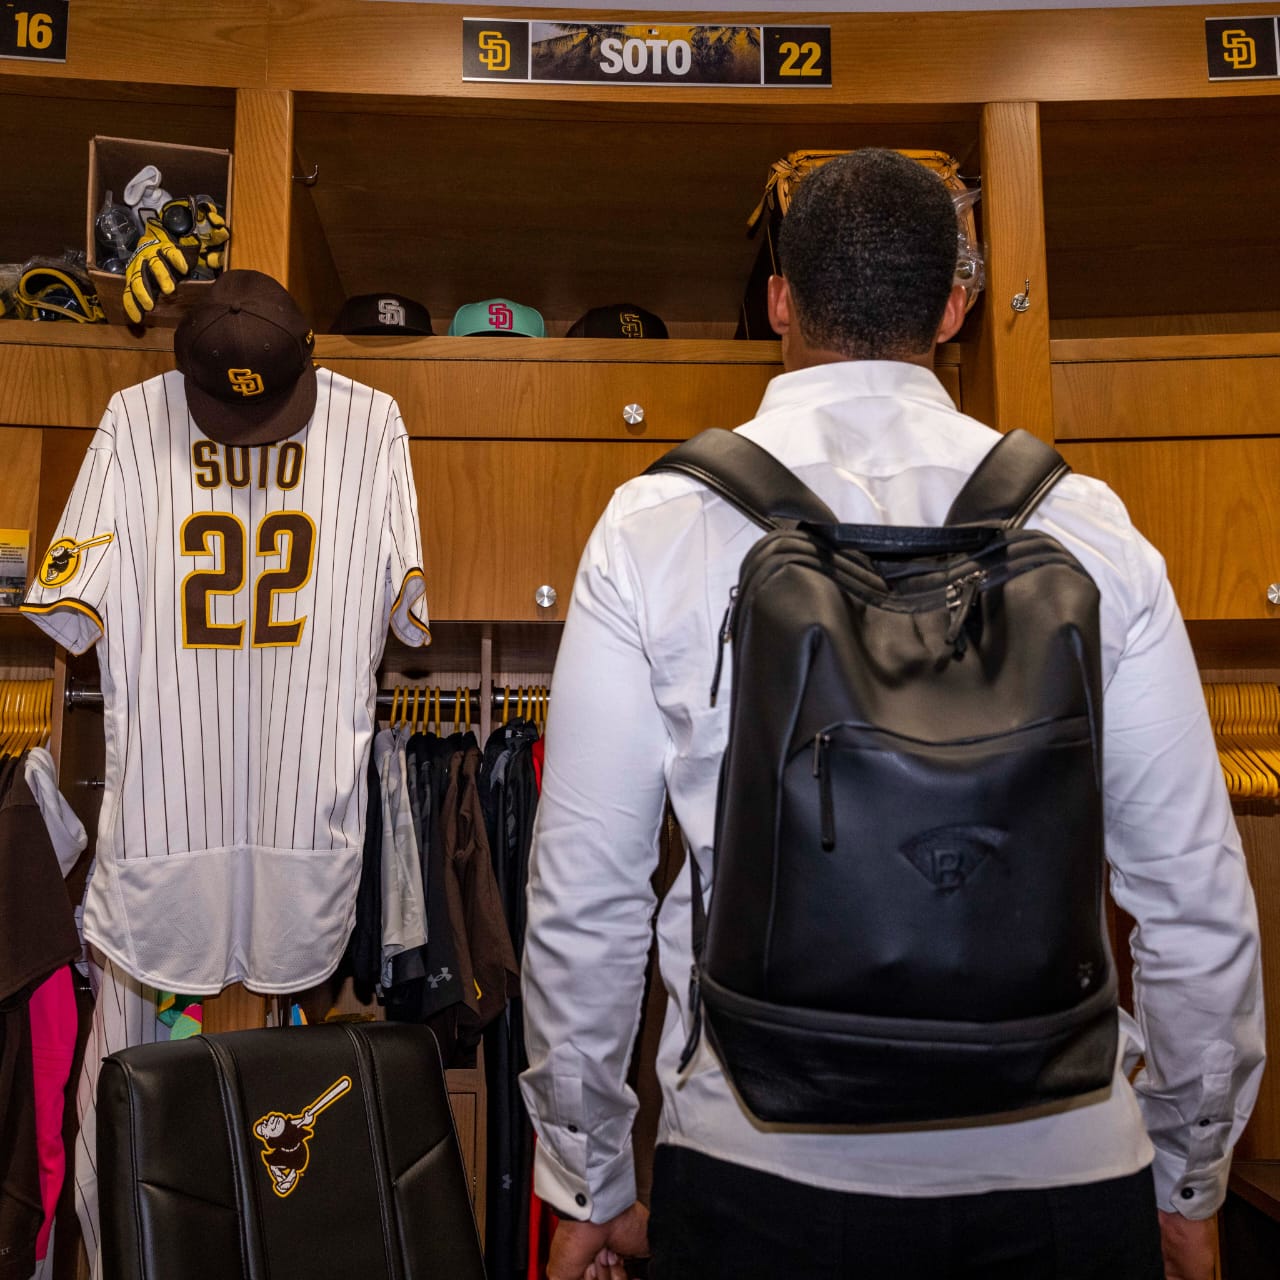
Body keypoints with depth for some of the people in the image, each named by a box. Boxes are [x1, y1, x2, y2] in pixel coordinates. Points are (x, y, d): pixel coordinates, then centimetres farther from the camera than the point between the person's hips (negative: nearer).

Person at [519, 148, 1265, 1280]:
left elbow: (584, 895, -7)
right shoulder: (1088, 525, -5)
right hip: (1060, 1167, 2)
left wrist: (590, 1187, 8)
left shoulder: (652, 527, -9)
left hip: (760, 1162, -1)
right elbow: (1196, 892, -1)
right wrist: (1191, 1182, 15)